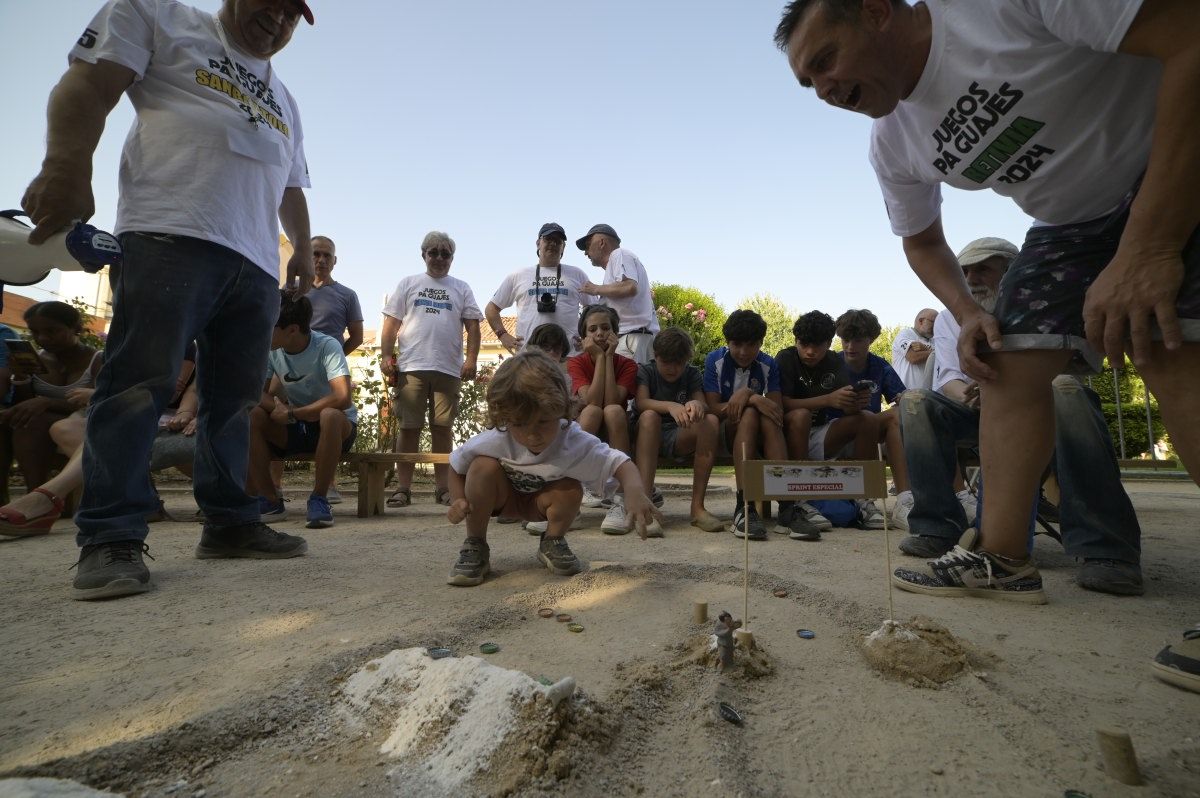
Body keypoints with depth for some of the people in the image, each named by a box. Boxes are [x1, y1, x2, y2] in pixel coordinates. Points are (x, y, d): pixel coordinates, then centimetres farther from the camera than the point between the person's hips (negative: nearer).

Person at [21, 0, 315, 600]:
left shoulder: (283, 102, 33)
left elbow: (292, 190, 33)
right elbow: (86, 88, 3)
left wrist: (303, 249, 20)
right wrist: (65, 167, -13)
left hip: (258, 264, 6)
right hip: (171, 236, -6)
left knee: (235, 396, 2)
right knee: (140, 382, -13)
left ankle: (230, 523, 6)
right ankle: (110, 538, -9)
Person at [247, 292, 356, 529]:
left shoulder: (327, 346, -21)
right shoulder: (271, 349, -5)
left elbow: (343, 398, -33)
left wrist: (292, 414, -26)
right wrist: (277, 406, -21)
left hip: (338, 425, -5)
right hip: (293, 428, 5)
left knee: (330, 415, -38)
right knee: (250, 417, -20)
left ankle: (319, 498, -23)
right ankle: (270, 499, -11)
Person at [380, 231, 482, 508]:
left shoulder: (461, 288, 16)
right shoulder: (408, 284, 14)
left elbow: (472, 326, 9)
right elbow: (391, 323, 10)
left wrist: (471, 359, -4)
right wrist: (386, 356, -2)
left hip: (448, 370, 1)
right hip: (411, 367, 0)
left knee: (443, 428, 3)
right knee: (409, 428, 1)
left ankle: (443, 487, 10)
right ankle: (403, 488, 6)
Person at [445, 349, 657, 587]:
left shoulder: (575, 443, -35)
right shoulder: (494, 442, -35)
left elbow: (620, 462, -36)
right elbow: (456, 464, -15)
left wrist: (634, 492, -57)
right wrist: (458, 501, -30)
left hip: (539, 503, 1)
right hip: (502, 497, -1)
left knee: (572, 490, -31)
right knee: (484, 467, -33)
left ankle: (552, 542, 3)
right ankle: (475, 547, -11)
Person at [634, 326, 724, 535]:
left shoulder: (693, 374, 9)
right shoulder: (645, 371, 1)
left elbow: (704, 405, -8)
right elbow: (641, 403, -19)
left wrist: (697, 406, -34)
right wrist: (670, 406, -39)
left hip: (680, 439, 2)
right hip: (648, 436, -2)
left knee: (711, 421, -25)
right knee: (649, 416, -34)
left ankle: (697, 506, -27)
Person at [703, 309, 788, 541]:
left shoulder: (768, 364, 0)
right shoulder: (715, 360, -6)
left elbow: (778, 409, -10)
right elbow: (713, 408, -14)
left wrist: (747, 394, -26)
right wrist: (753, 400, -25)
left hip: (758, 436, 2)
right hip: (721, 432, -2)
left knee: (768, 418, -31)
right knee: (750, 413, -33)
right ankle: (743, 505, -46)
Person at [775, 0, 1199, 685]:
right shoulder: (894, 148, -3)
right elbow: (924, 243, 12)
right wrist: (969, 315, -7)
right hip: (1073, 223, 7)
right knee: (1011, 362, -6)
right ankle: (1003, 556, 0)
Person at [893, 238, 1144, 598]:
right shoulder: (948, 319, 5)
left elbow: (1056, 371, -16)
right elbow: (949, 377, -6)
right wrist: (969, 396, -32)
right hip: (980, 417, 2)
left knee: (1064, 390, -35)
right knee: (915, 401, -23)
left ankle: (1106, 551, -33)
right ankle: (937, 528, -23)